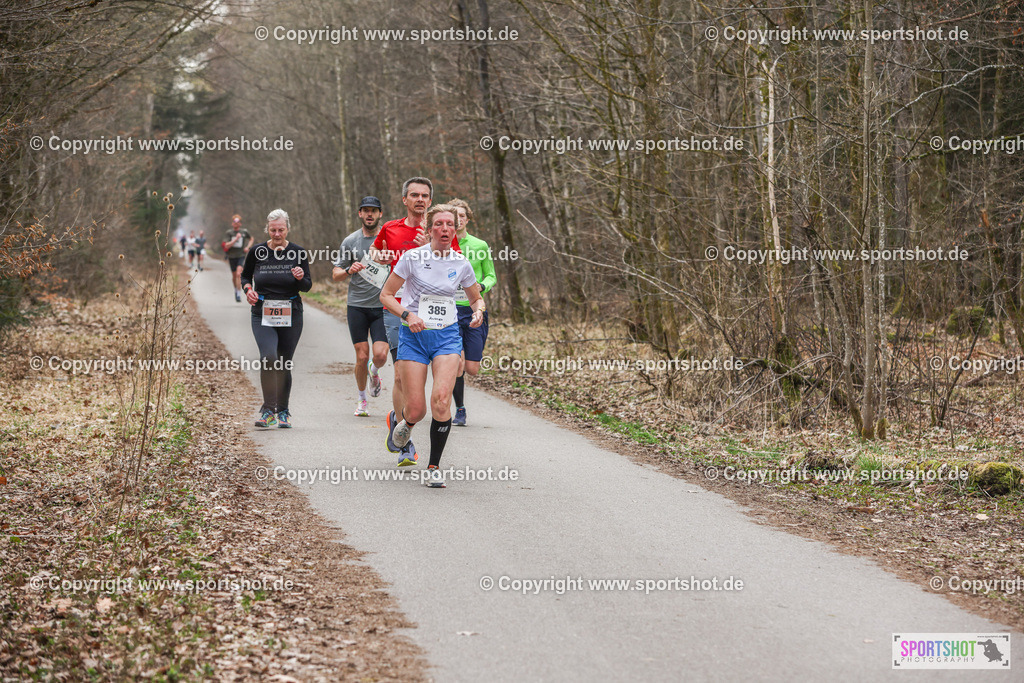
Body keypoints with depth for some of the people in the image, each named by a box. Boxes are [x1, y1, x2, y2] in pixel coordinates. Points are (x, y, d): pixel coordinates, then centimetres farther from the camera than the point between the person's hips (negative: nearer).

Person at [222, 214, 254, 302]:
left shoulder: (244, 232, -1)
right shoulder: (228, 233, -4)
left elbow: (251, 239, 20)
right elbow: (226, 246, -14)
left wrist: (248, 247, 3)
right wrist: (236, 239, -24)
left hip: (242, 256, -2)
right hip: (232, 256, 2)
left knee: (238, 274, -19)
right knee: (234, 275, 15)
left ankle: (239, 294, -19)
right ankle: (236, 289, 43)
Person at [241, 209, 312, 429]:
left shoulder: (298, 253, -1)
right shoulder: (257, 252, -1)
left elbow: (308, 286, 5)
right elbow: (245, 275, 16)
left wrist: (300, 278, -17)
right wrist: (248, 290, -5)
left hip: (291, 315, 1)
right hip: (262, 315, -1)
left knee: (284, 364, 8)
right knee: (268, 357, -22)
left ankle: (283, 411, 26)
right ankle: (268, 410, -15)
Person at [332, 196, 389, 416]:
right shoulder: (350, 241, 5)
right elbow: (336, 275, 8)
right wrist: (349, 270, -13)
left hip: (382, 307, 0)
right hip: (357, 307, 0)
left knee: (380, 355, -12)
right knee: (362, 357, -1)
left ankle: (374, 373, 24)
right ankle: (362, 400, 19)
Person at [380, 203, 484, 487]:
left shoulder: (461, 264, 3)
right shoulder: (412, 257, -6)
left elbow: (476, 297, 19)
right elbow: (386, 295, 0)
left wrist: (478, 310, -4)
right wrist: (407, 315, -17)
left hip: (447, 336, 1)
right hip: (413, 336, -1)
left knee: (441, 399, -20)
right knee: (416, 409, -5)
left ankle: (434, 467, -8)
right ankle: (401, 422, 35)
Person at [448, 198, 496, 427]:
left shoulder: (480, 246, 5)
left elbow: (491, 276, 11)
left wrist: (481, 287, -10)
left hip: (474, 308, 1)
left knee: (472, 369, -2)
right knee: (457, 365, -11)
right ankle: (460, 410, 7)